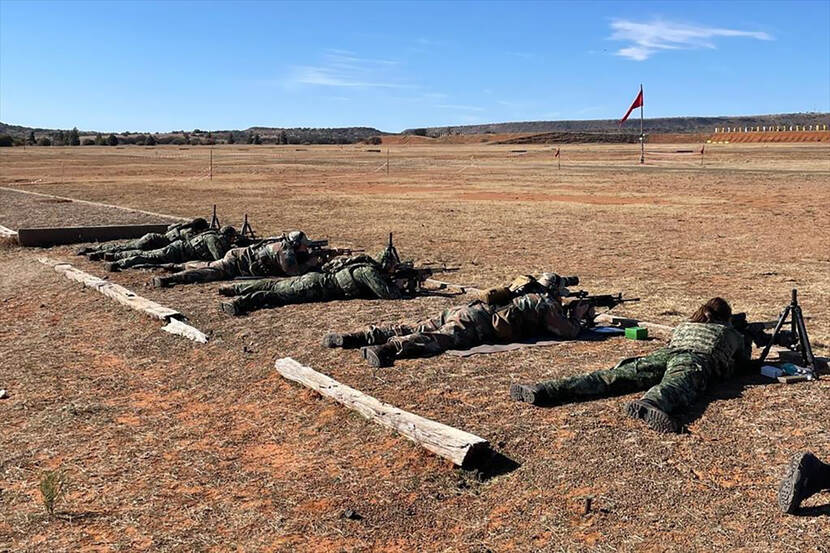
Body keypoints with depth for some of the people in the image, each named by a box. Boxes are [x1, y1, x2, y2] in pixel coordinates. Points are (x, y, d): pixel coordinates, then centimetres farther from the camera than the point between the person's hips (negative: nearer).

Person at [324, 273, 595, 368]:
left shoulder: (525, 290, 35)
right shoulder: (545, 303, 11)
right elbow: (568, 332, 8)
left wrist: (569, 311, 53)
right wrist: (577, 316, 28)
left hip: (460, 310, 8)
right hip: (476, 322, -7)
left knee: (409, 329, 0)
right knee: (438, 339, -29)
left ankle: (350, 338, -11)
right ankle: (384, 350, -55)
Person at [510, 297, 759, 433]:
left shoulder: (683, 326, 40)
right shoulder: (732, 334, 33)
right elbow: (743, 362, 44)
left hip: (664, 354, 3)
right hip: (697, 361, -2)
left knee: (614, 376, -13)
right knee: (675, 386, -35)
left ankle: (544, 391, -32)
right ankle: (648, 405, -74)